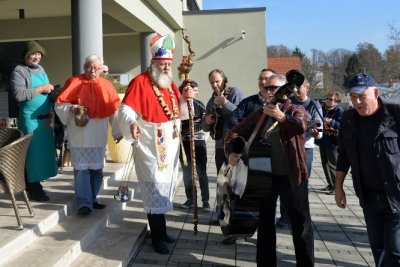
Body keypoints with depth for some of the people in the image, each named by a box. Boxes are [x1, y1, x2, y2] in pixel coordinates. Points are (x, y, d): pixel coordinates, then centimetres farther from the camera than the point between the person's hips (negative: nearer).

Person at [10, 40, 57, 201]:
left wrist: (49, 113, 6)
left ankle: (34, 183, 26)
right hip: (30, 119, -7)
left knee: (43, 151, 12)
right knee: (33, 152, -2)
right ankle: (33, 189, 8)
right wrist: (41, 88, -17)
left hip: (44, 118, 8)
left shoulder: (40, 69, 15)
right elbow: (19, 95, -22)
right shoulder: (19, 71, -9)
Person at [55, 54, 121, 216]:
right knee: (81, 169, -4)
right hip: (79, 136, -3)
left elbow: (114, 110, 10)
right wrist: (71, 108, -20)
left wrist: (117, 132, 11)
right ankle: (84, 203, 1)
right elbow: (59, 104, 0)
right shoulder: (74, 83, -1)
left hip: (98, 136, 4)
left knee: (96, 169, 11)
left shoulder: (107, 86, 7)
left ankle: (92, 199, 25)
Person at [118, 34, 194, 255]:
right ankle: (157, 237, 9)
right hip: (150, 148, -8)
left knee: (165, 189, 16)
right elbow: (126, 109, -20)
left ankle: (160, 230, 30)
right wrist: (132, 124, -40)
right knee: (155, 191, -4)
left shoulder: (170, 84, 12)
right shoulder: (140, 82, -11)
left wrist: (184, 98, 2)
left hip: (171, 147, 8)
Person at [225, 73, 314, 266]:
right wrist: (231, 152, -11)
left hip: (291, 176, -4)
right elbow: (236, 132, 8)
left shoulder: (295, 110, -4)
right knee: (265, 222, 14)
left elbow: (300, 126, -28)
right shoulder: (259, 114, 9)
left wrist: (280, 116, -45)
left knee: (301, 224, 5)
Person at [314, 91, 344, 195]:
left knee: (332, 165, -3)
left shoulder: (339, 111, -12)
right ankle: (330, 184, 27)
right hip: (323, 140, 8)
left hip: (332, 142, -8)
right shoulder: (323, 109, 7)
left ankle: (336, 186, 7)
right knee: (325, 163, 15)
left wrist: (332, 122, -32)